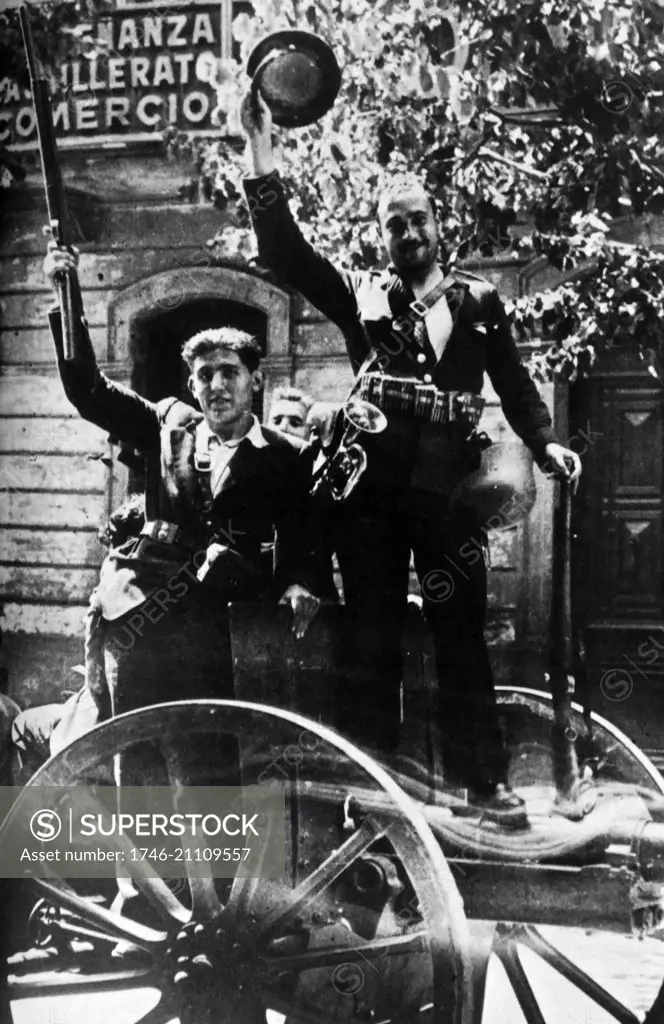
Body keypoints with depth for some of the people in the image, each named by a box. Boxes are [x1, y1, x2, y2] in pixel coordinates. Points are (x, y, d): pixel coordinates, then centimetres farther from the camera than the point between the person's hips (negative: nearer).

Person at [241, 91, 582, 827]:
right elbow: (284, 255, -2)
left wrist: (543, 441, -2)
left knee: (462, 634, 4)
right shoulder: (361, 296, 8)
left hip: (449, 485, 0)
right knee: (371, 634, 6)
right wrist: (261, 149, -10)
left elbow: (513, 380, 15)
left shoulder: (479, 301, 12)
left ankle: (481, 778, 11)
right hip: (373, 486, 0)